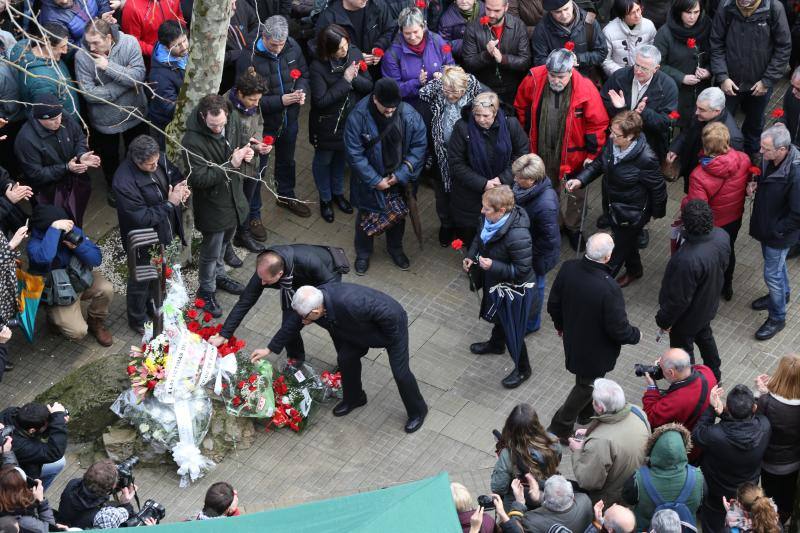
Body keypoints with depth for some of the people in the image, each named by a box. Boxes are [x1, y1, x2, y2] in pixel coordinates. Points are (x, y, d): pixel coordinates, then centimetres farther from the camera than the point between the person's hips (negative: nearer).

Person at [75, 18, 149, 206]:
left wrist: (109, 66, -35)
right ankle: (113, 187, 51)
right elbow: (89, 92, -25)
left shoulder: (129, 43, -21)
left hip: (134, 113, 1)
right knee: (109, 156, 23)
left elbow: (139, 76, -27)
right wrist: (126, 80, -26)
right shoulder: (82, 55, -24)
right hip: (104, 118, -1)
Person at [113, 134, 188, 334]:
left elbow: (174, 174, 8)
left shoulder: (159, 159, -15)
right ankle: (138, 320, 42)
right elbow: (142, 218, -33)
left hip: (164, 232, 7)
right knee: (141, 281, 18)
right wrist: (170, 203, -30)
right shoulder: (124, 181, -36)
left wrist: (181, 188, -14)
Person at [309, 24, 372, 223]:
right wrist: (345, 80, -28)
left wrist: (354, 78, -29)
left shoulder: (354, 53, -14)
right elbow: (320, 100, -28)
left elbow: (369, 85, -8)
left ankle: (338, 193, 50)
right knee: (323, 160, 18)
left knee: (341, 157, 26)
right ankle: (325, 199, 42)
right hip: (327, 124, -4)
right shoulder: (318, 67, -27)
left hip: (349, 120, 4)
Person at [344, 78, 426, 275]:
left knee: (398, 215, 22)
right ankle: (363, 253, 42)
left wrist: (401, 175, -15)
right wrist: (376, 181, -18)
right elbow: (354, 154, -20)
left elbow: (419, 145, -11)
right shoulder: (358, 117, -26)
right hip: (370, 180, -2)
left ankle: (395, 248, 49)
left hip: (399, 178, 2)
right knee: (366, 217, 17)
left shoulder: (409, 115, -21)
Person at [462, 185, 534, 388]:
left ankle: (522, 369, 38)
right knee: (498, 317, 34)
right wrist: (470, 256, -7)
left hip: (513, 288, -8)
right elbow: (479, 238, 6)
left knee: (511, 329, 13)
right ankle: (496, 344, 65)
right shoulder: (488, 218, -17)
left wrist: (493, 265, -35)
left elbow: (522, 270, -30)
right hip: (494, 281, 8)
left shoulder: (518, 236, -41)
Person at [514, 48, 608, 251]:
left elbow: (598, 123, -13)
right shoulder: (533, 80, -18)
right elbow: (521, 108, 3)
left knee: (576, 194, 16)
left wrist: (592, 153, -9)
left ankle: (572, 227, 41)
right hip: (541, 151, 2)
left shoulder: (585, 89, -24)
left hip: (572, 152, -2)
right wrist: (526, 135, 9)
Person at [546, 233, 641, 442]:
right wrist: (636, 335, -3)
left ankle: (587, 413, 57)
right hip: (596, 350, -6)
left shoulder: (568, 269, -20)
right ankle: (559, 429, 31)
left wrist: (560, 325, 16)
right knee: (586, 386, 19)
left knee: (588, 380, 32)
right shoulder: (609, 288, -38)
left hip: (573, 339, 6)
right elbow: (618, 329, -25)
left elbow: (553, 305, -4)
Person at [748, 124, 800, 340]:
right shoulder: (770, 159, -14)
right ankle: (781, 294, 56)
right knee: (776, 263, 30)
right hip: (765, 225, 8)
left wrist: (776, 231, -19)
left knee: (772, 273, 8)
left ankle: (777, 318, 30)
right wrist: (755, 183, -9)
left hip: (779, 233, -8)